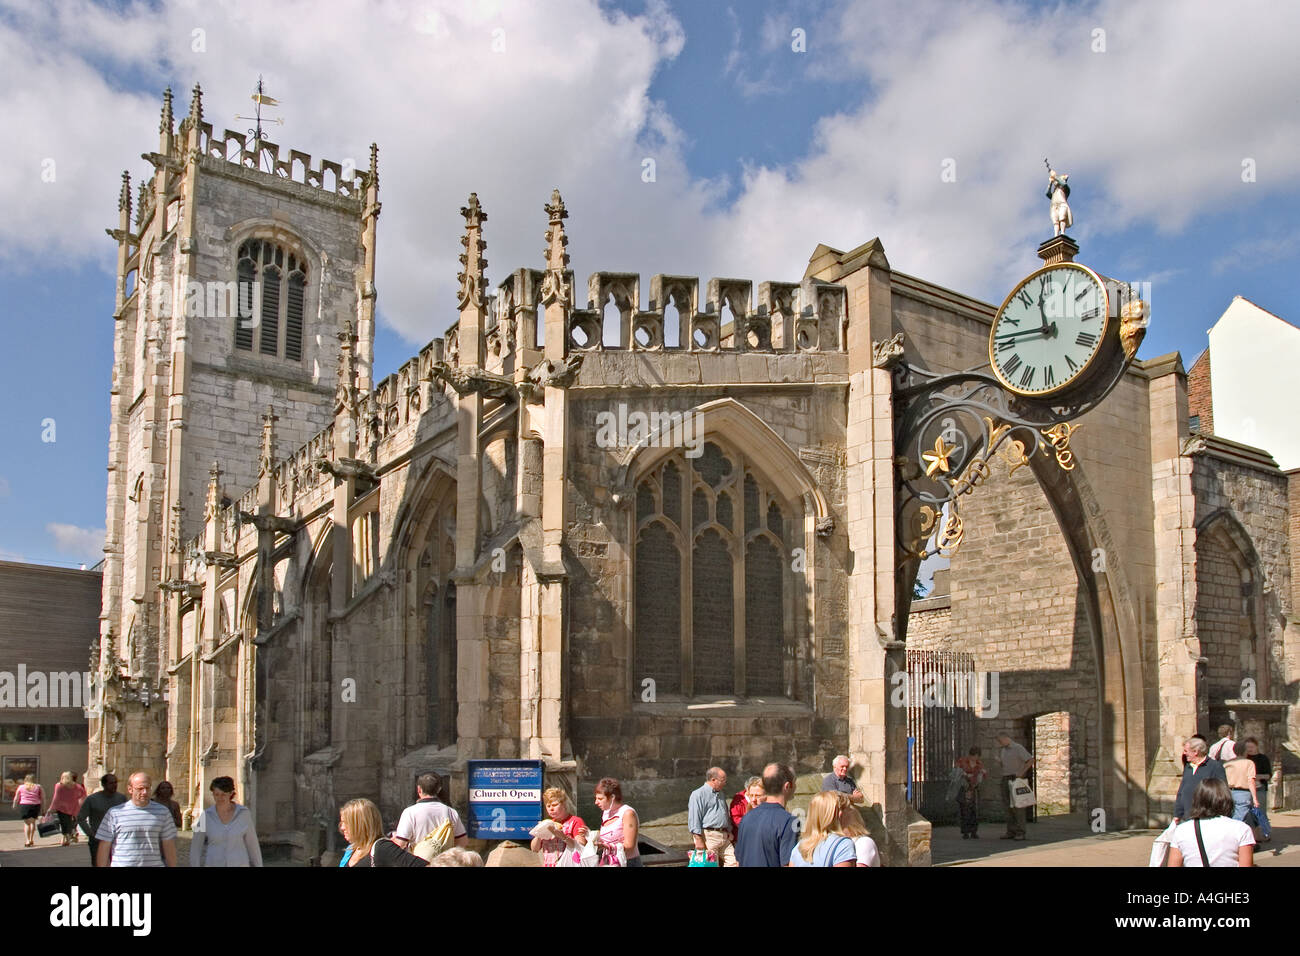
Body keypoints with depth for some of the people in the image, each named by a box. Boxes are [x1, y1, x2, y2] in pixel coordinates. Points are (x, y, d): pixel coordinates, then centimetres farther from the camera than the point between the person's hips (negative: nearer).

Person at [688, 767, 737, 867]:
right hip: (708, 836, -7)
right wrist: (698, 839, -16)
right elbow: (694, 819, -12)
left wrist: (729, 831, 22)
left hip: (724, 837, 7)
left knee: (733, 862, -3)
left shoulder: (720, 795, 22)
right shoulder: (698, 794, -6)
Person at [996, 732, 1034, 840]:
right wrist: (999, 760, 5)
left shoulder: (1018, 748, -8)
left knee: (1018, 806, -8)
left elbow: (1031, 760, -15)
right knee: (1009, 806, 5)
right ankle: (1011, 832, 6)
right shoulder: (1003, 750, 16)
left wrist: (1021, 773, -18)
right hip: (1005, 779, 7)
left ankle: (1020, 833, -8)